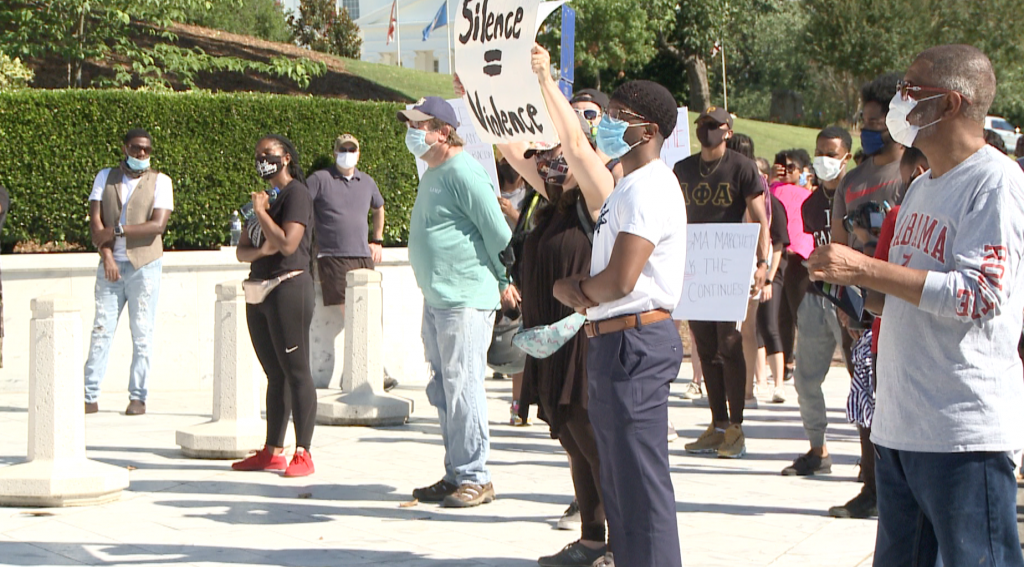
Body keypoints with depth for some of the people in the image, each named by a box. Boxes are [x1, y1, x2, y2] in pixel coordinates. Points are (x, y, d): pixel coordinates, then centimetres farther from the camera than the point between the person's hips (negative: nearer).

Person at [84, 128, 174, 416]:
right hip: (110, 266, 2)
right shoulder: (105, 177, 10)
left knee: (142, 332, -1)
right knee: (101, 329, -2)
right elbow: (95, 220, 2)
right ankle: (90, 397, -2)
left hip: (144, 265, -2)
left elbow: (157, 225, -12)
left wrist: (118, 230, -16)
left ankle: (138, 398, 4)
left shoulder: (160, 181, 1)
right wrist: (107, 256, -11)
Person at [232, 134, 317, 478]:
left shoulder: (296, 193, -7)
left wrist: (260, 212, -8)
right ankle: (273, 452, 14)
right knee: (274, 373, 11)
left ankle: (303, 453, -8)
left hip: (288, 288, -9)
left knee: (295, 371, -8)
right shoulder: (264, 197, 20)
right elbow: (242, 251, 16)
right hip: (259, 291, 9)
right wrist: (259, 251, -7)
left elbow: (287, 243, -19)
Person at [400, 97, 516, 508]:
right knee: (442, 391, 12)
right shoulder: (432, 174, 17)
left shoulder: (463, 173, -14)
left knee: (462, 387, -8)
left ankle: (474, 478, -2)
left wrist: (505, 283, -5)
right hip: (435, 299, 10)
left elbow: (498, 231, -14)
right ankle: (455, 475, 19)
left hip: (465, 300, -10)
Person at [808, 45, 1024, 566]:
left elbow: (980, 294, -20)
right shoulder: (923, 187, 19)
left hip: (964, 430, -9)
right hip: (900, 424, 9)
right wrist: (854, 288, 8)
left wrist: (866, 269, -20)